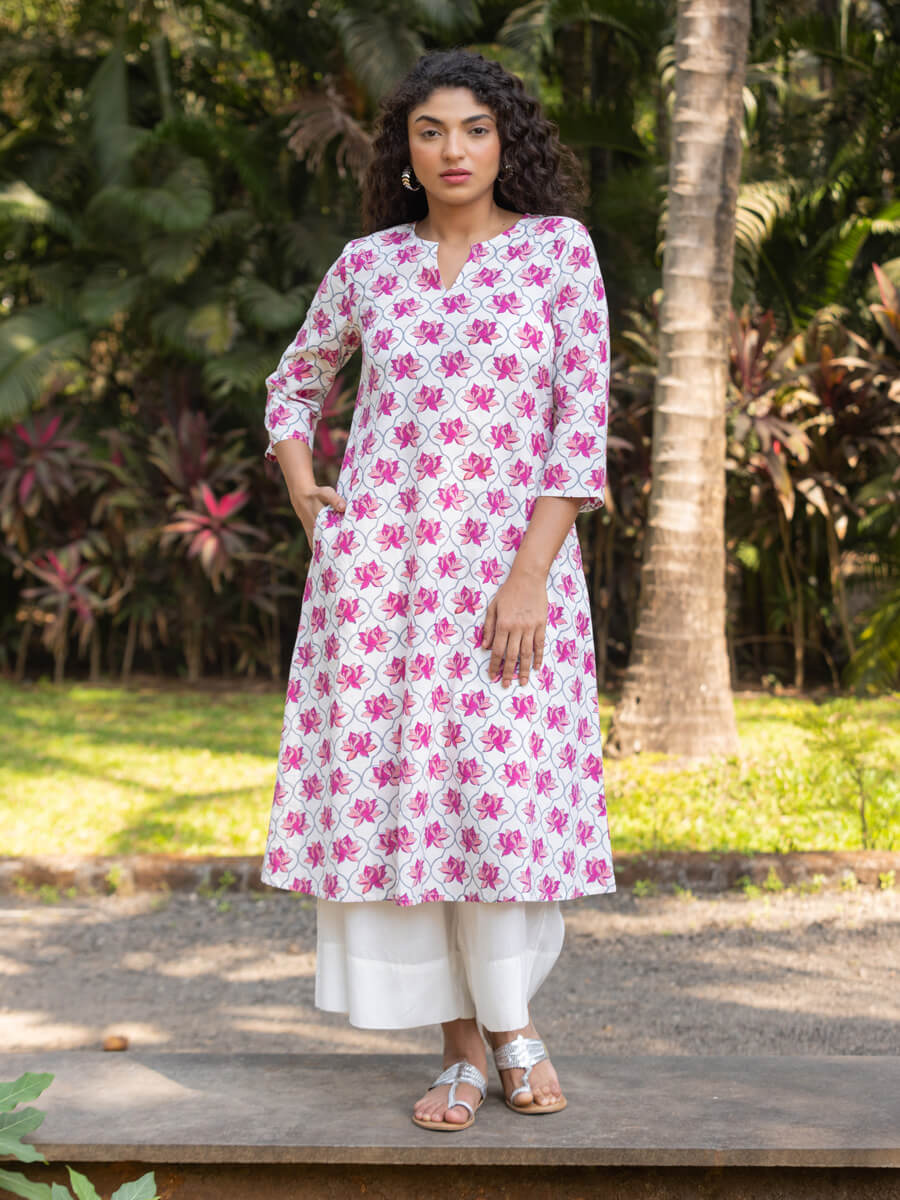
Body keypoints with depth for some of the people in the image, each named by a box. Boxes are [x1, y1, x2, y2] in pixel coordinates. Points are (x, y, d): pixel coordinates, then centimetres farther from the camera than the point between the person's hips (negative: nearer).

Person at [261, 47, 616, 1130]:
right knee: (396, 792, -1)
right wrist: (304, 500, 5)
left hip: (512, 561, -2)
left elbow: (581, 420, -6)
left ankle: (507, 1026, 12)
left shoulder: (560, 248, 1)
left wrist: (530, 576, -14)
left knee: (499, 788, -9)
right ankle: (465, 1050, 9)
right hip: (380, 557, 2)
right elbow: (294, 386, 23)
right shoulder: (368, 263, 8)